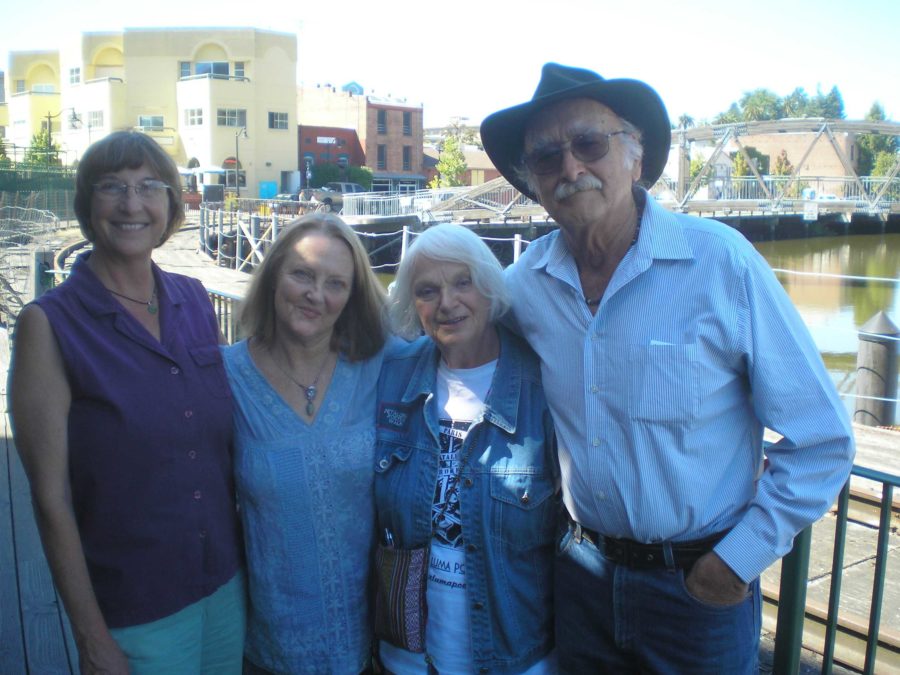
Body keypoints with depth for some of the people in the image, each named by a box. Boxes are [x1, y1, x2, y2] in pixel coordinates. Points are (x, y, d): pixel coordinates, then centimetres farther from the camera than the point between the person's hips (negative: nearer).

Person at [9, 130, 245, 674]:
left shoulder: (194, 300, -1)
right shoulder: (49, 324, -15)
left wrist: (253, 555, 8)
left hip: (227, 583, 4)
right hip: (135, 612, -4)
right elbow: (52, 498, -13)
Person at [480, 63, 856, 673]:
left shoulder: (722, 263, -16)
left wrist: (739, 560, -11)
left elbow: (821, 442, -10)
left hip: (701, 588, -3)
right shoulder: (524, 283, -7)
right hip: (581, 572, 3)